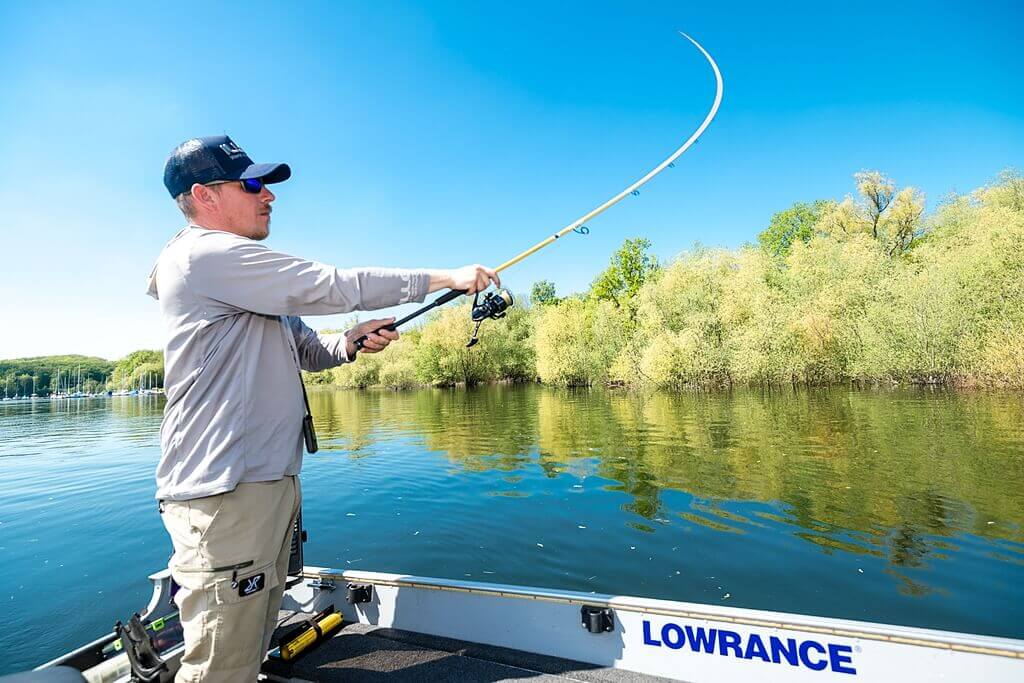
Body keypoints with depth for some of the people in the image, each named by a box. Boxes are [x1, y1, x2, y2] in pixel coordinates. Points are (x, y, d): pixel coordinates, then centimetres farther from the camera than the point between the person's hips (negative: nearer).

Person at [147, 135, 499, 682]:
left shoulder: (242, 276, 21)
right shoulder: (207, 254, -11)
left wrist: (351, 344, -1)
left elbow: (304, 351, 21)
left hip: (267, 477, 10)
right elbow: (335, 286, -17)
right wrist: (447, 277, -10)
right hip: (225, 489, -10)